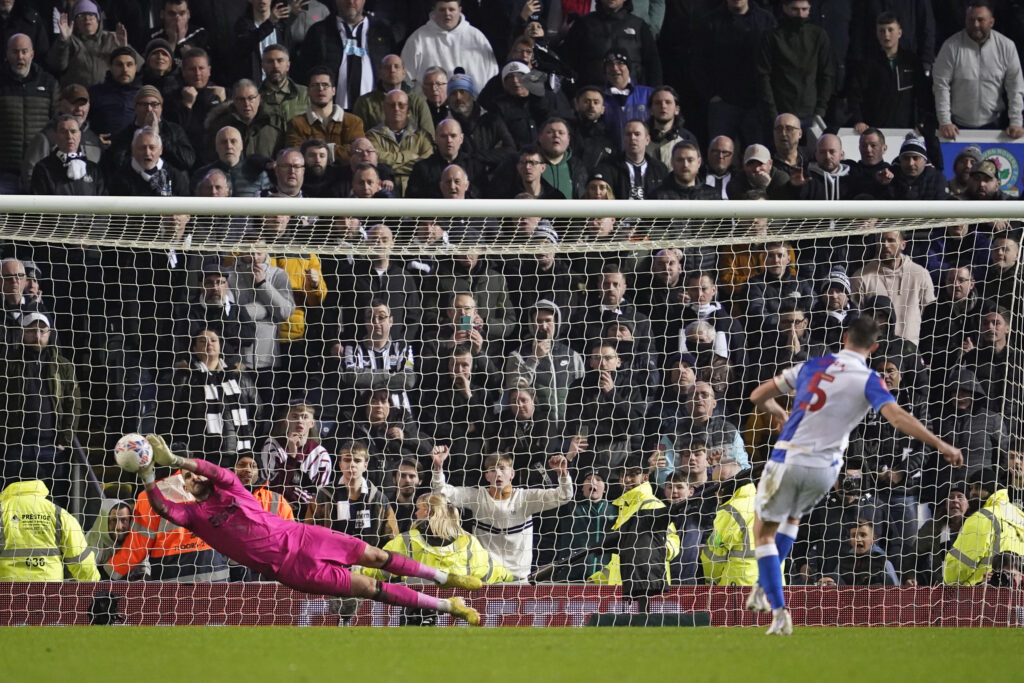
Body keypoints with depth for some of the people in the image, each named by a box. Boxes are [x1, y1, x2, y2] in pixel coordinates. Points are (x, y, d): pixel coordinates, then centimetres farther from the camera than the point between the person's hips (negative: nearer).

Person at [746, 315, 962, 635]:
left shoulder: (813, 365, 3)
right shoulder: (868, 381, -5)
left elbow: (758, 397, 9)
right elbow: (897, 417, -21)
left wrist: (780, 413, 30)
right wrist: (941, 445, -22)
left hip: (787, 461, -1)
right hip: (824, 468, 1)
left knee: (764, 534, 10)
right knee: (792, 519, 31)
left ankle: (778, 611, -5)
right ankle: (764, 589, 32)